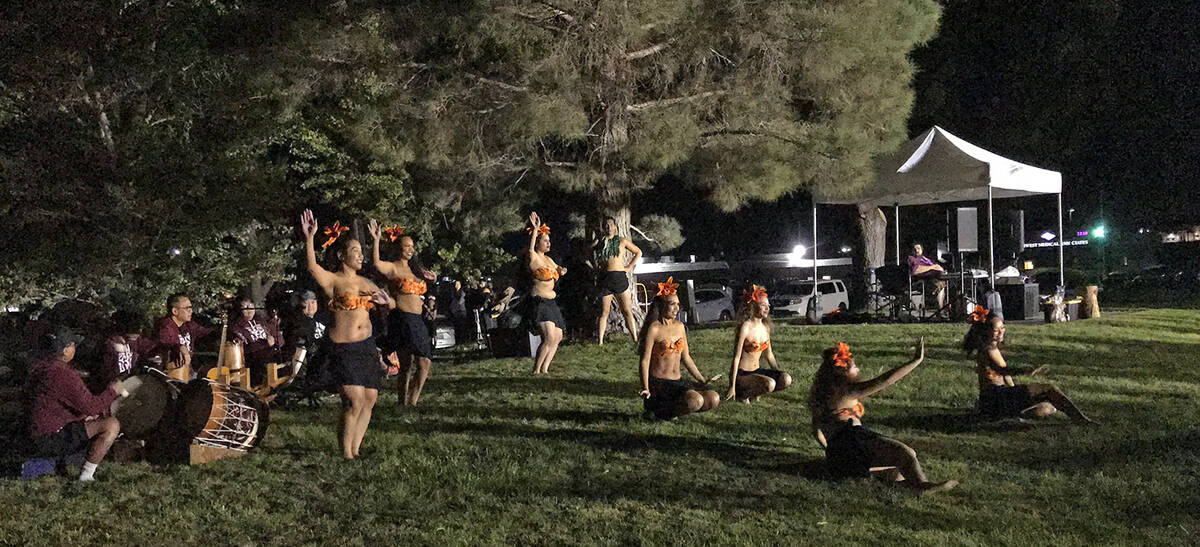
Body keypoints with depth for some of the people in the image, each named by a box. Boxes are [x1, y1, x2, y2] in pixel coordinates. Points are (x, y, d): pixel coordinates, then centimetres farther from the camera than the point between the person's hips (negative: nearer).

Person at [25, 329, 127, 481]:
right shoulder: (63, 374, -23)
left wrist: (86, 413, 15)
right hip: (55, 440, -10)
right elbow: (91, 406, -23)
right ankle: (87, 474, -10)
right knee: (112, 424, -19)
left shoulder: (37, 369, 8)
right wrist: (112, 391, -6)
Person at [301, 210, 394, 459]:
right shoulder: (332, 280, -5)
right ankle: (345, 453, -3)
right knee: (355, 401, -16)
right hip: (344, 349, -7)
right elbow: (312, 267, -25)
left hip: (367, 346, 7)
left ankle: (355, 449, 19)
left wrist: (386, 301, -6)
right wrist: (309, 237, -37)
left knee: (370, 399, 6)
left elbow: (392, 305, 19)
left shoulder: (365, 283, 14)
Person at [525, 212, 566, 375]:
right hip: (538, 302, -9)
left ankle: (544, 368, 19)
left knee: (558, 337, 11)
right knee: (549, 338, -18)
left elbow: (557, 269, 31)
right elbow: (531, 249, -30)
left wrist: (561, 270, 7)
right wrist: (535, 229, -39)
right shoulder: (532, 258, -9)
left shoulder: (548, 259, 16)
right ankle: (536, 370, -10)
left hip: (551, 302, 9)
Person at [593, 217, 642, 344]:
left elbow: (638, 252, 17)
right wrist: (596, 266, 3)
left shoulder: (622, 241, 9)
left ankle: (635, 339, -1)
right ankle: (600, 341, 2)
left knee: (627, 311, -2)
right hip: (606, 278, 0)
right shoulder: (599, 242, 9)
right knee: (604, 312, -1)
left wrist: (629, 267, 8)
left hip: (620, 277, 0)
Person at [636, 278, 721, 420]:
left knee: (713, 399, -12)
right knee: (695, 401, -30)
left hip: (678, 382, 7)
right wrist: (646, 388, -25)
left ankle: (677, 408, 6)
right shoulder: (654, 329, -9)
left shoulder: (679, 326, 13)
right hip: (658, 383, -7)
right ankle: (659, 411, -8)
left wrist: (703, 381, 15)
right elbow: (644, 361, -13)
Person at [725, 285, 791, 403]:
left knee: (787, 379, -14)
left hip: (757, 371, 7)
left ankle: (753, 392, 4)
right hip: (742, 374, -7)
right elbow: (736, 357, -17)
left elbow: (769, 355, 17)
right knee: (769, 384, -31)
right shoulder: (745, 327, -17)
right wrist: (732, 387, -18)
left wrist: (779, 374, 14)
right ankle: (742, 393, -5)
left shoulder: (765, 326, 6)